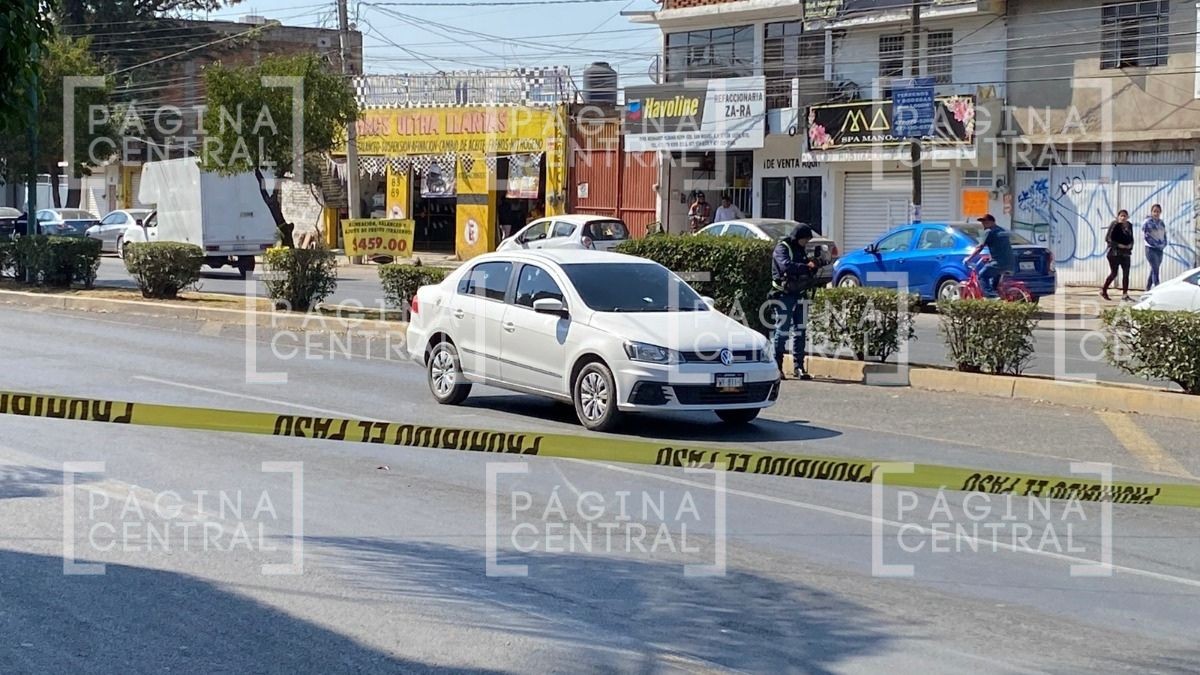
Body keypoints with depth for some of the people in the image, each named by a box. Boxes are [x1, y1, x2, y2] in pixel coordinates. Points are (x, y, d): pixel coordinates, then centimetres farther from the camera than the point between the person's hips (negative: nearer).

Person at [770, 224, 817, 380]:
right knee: (782, 331, -6)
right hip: (784, 295, -7)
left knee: (801, 332, 7)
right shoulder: (782, 248, -9)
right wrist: (806, 266, -28)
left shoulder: (802, 249, 14)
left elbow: (807, 272, 19)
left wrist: (814, 266, -2)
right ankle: (777, 367, 0)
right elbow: (786, 265, -27)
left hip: (800, 295, 7)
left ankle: (798, 367, 12)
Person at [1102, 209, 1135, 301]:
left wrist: (1130, 245, -2)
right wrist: (1118, 245, -20)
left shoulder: (1129, 225, 8)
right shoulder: (1114, 225, -11)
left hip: (1126, 253, 6)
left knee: (1126, 273, 0)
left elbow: (1131, 238, 19)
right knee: (1114, 273, 0)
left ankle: (1125, 294, 5)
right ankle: (1103, 290, 19)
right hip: (1115, 252, -6)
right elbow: (1108, 238, -13)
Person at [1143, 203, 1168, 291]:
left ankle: (1147, 290, 21)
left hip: (1160, 250, 7)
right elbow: (1145, 235, -11)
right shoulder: (1148, 222, -7)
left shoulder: (1162, 223, 12)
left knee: (1153, 270, 12)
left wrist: (1164, 245, 2)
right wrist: (1155, 244, -14)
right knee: (1155, 270, -14)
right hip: (1151, 249, -6)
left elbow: (1164, 235, 17)